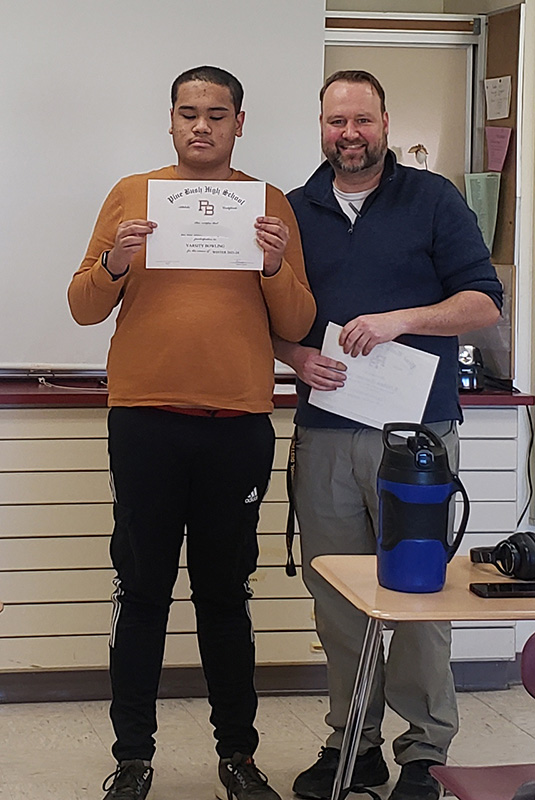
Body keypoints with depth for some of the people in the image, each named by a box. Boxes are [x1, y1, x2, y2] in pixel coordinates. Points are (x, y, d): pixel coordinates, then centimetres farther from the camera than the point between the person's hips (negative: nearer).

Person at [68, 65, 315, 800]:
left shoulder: (270, 205, 7)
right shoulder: (132, 194, 7)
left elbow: (296, 326, 5)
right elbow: (84, 308, 5)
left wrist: (277, 266, -13)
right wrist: (114, 263, -14)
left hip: (238, 428, 0)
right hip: (144, 422, 0)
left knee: (225, 594, 8)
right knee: (142, 592, 4)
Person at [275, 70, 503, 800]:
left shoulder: (433, 199, 3)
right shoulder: (296, 211, 13)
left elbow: (484, 302, -2)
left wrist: (399, 318, -16)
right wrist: (298, 358, -5)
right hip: (324, 431, 3)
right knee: (335, 594, 6)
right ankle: (353, 740, 18)